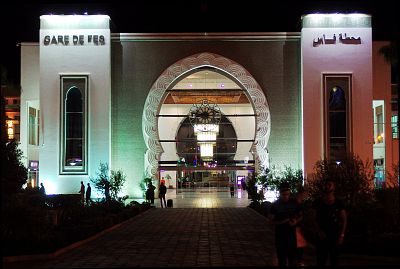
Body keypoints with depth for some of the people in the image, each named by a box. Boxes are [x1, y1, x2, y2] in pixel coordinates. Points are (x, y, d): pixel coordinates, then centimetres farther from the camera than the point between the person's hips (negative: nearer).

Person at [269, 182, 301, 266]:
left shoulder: (294, 202, -1)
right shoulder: (275, 204, -5)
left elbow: (299, 215, 10)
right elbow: (271, 220, -3)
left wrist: (296, 220, -12)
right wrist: (281, 222, -20)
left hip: (292, 234, 2)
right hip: (280, 235, -2)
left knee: (292, 256, 10)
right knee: (282, 257, 4)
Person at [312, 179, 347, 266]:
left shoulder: (338, 203, -1)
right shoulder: (317, 202, -1)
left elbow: (344, 219, 1)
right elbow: (314, 218, 1)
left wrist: (341, 235, -5)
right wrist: (319, 231, -11)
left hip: (335, 235, 1)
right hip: (322, 235, 0)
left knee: (334, 260, 10)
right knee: (321, 260, -1)